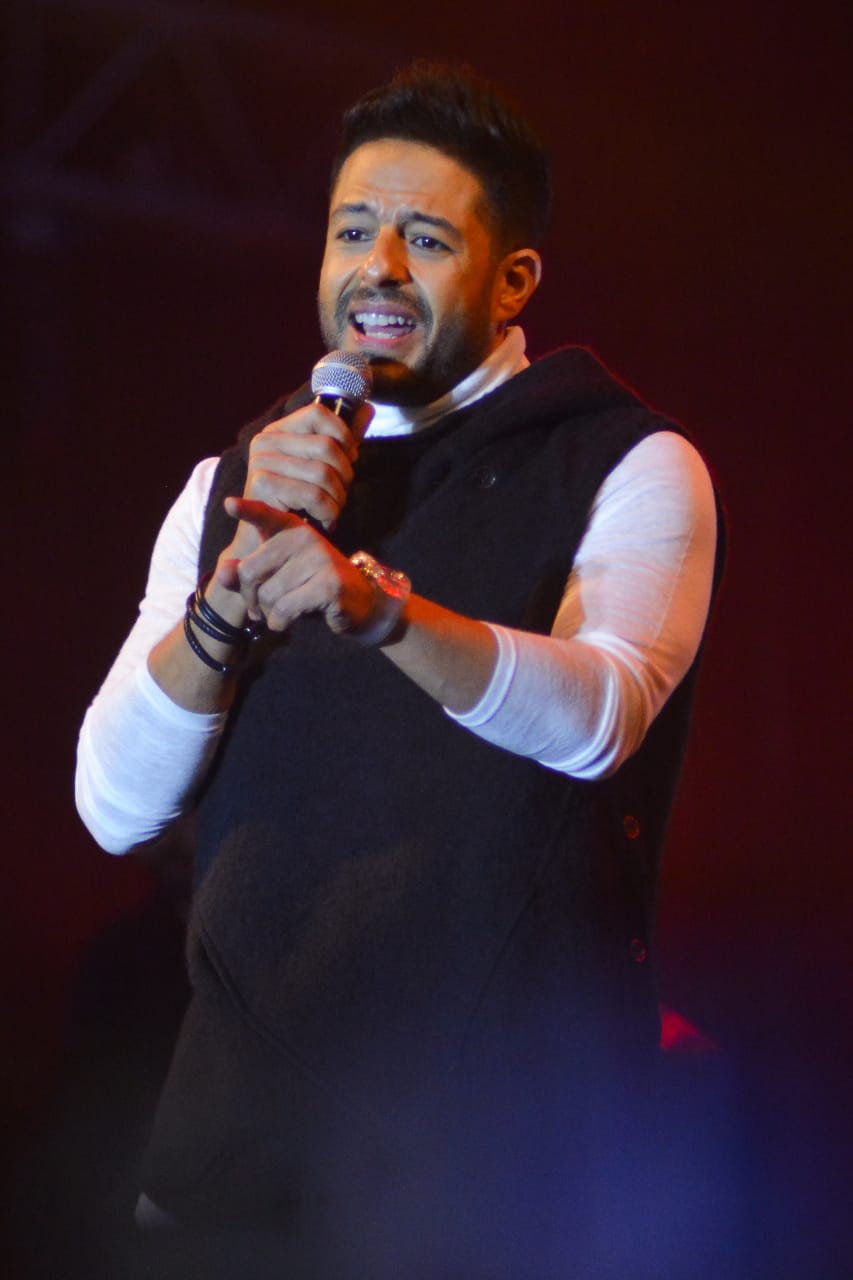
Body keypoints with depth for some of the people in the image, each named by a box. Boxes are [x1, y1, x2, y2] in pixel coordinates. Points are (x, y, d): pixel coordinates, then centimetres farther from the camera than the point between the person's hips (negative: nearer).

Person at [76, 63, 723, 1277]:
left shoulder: (632, 470, -1)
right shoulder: (233, 481, 11)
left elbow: (597, 717, -22)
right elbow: (117, 808, 0)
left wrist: (377, 605, -38)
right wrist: (235, 592, -16)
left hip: (498, 1126, -3)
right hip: (245, 1098, 4)